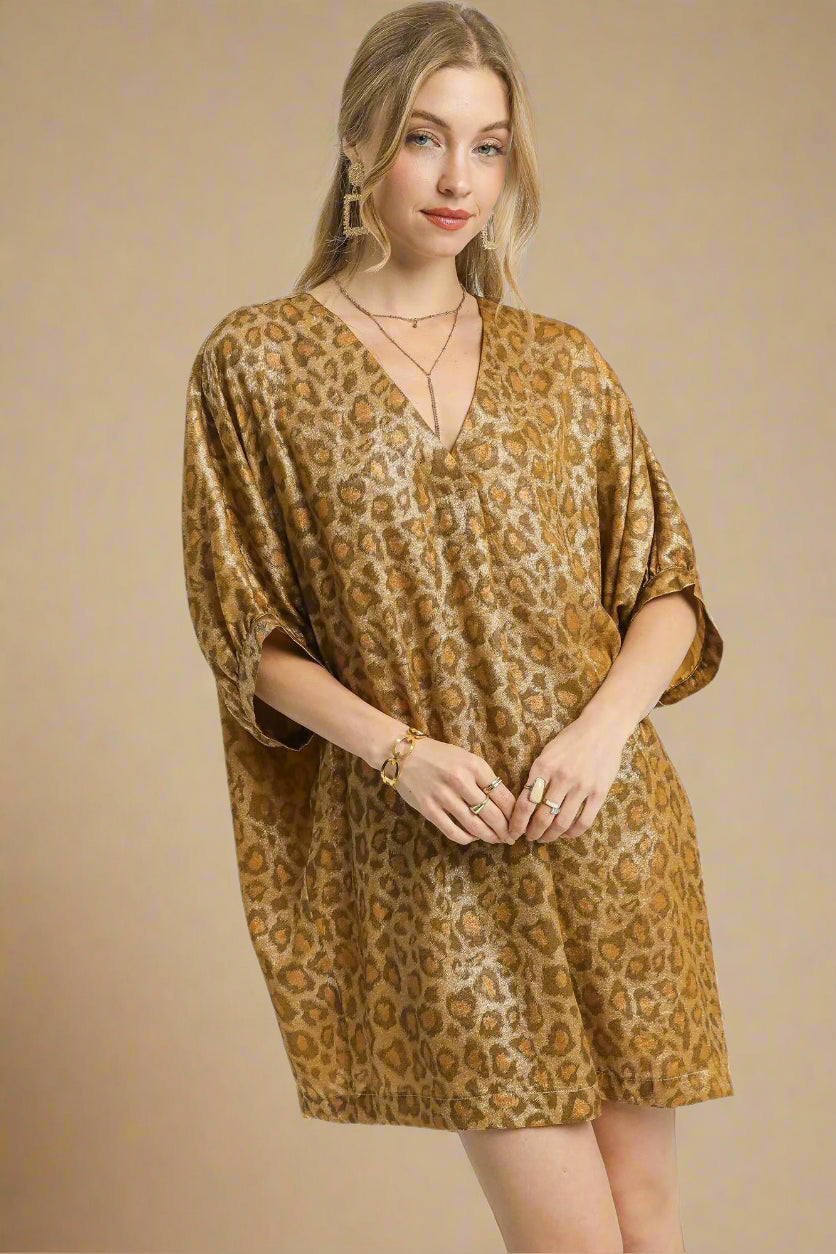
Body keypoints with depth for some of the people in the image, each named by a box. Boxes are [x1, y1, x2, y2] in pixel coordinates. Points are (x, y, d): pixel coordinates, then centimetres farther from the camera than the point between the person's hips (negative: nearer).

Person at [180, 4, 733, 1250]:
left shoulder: (563, 364, 8)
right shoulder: (255, 362, 0)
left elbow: (668, 587, 9)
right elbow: (249, 633, 0)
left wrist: (607, 723, -11)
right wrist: (398, 749, -14)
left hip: (609, 830, 3)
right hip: (434, 855, -3)